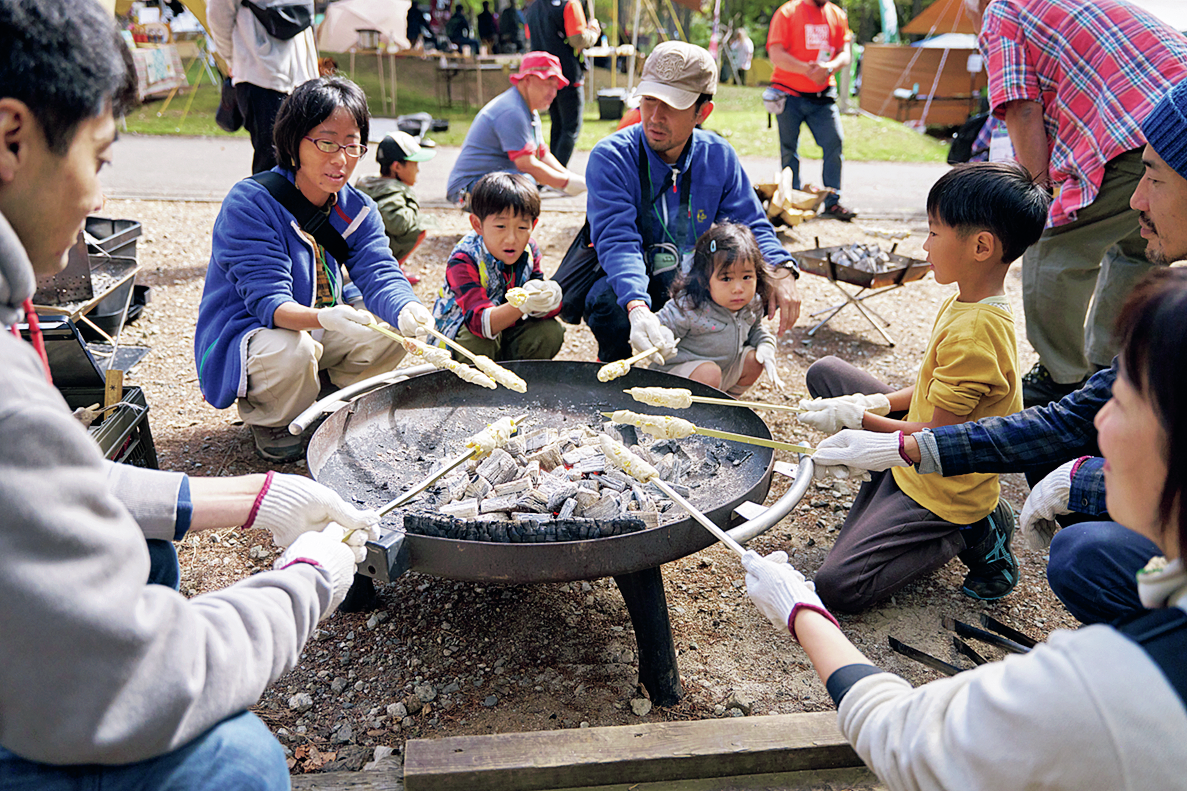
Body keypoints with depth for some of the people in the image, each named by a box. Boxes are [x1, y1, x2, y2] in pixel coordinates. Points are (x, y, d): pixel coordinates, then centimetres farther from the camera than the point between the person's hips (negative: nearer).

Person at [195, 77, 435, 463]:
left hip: (319, 329, 6)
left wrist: (407, 311, -42)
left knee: (391, 333, -17)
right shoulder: (248, 203, -22)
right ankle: (265, 417, -1)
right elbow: (268, 300, -30)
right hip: (243, 333, -5)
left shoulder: (358, 210, -3)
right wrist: (323, 318, -53)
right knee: (291, 352, -38)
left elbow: (380, 274, -16)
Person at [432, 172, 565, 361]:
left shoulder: (528, 250, -9)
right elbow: (480, 322, -40)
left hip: (508, 328, 5)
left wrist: (548, 299, -39)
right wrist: (522, 306, -57)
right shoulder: (464, 260, -27)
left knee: (551, 331, -17)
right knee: (480, 341, -37)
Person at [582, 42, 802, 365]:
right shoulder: (610, 157, -16)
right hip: (628, 287, -3)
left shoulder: (718, 156, -3)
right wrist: (637, 308, -47)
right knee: (607, 302, -37)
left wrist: (782, 270, -24)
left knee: (764, 286, -20)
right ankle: (614, 366, -3)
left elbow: (751, 225, 0)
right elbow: (617, 239, -28)